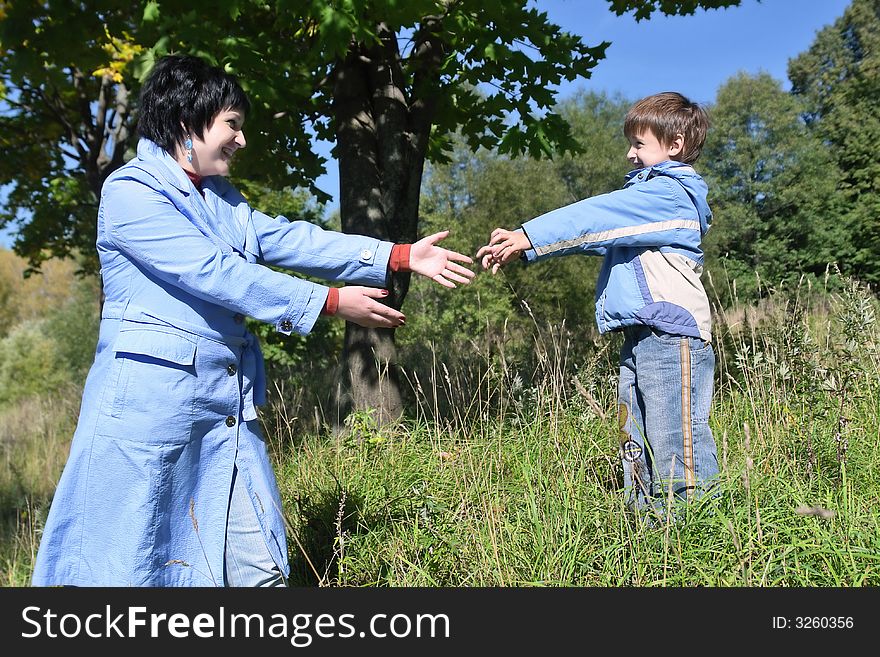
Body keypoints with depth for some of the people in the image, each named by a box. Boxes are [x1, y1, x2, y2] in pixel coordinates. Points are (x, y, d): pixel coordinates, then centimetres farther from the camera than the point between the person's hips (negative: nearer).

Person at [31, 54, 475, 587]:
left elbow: (289, 239, 9)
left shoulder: (221, 198, 17)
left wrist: (401, 256, 2)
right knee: (125, 564, 3)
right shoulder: (131, 192, -8)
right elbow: (215, 272, -17)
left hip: (229, 400, 8)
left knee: (258, 566, 9)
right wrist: (332, 302, -17)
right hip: (150, 397, -7)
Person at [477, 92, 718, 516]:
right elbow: (597, 232, 19)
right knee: (636, 441, 11)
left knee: (675, 438, -8)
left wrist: (526, 236, -16)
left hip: (672, 334, -10)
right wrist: (523, 247, 9)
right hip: (641, 337, 10)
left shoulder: (671, 193, -7)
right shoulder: (649, 195, 25)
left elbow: (594, 217, -15)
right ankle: (643, 512, 18)